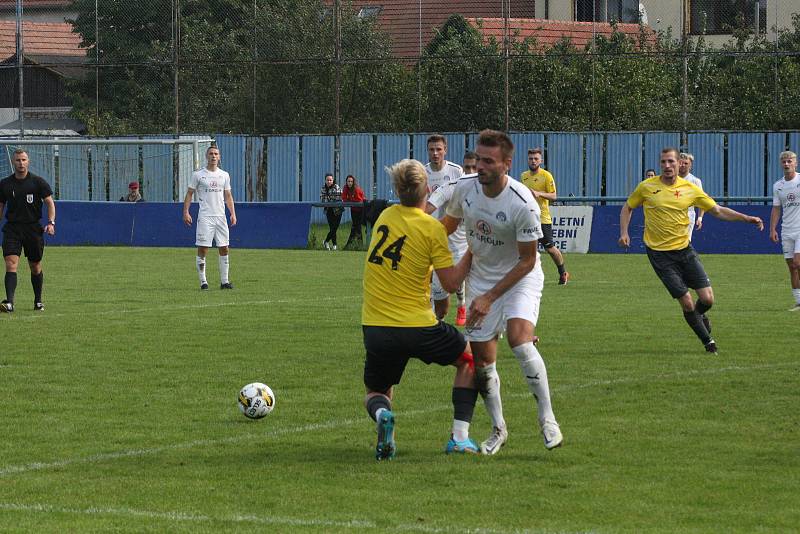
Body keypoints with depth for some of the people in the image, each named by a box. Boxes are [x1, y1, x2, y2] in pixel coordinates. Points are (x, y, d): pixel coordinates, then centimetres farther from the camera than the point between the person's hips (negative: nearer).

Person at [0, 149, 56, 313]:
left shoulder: (38, 182, 0)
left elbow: (49, 202, 0)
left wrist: (51, 222, -14)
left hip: (33, 228, -1)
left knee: (35, 267, 9)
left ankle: (38, 301, 27)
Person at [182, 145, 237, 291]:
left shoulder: (224, 175, 12)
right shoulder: (198, 175, 1)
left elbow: (228, 196, 16)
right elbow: (189, 193, 3)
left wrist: (233, 213, 5)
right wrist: (186, 212, -8)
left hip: (221, 216, 4)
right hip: (205, 217, -4)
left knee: (224, 248, 3)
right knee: (203, 249, -6)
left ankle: (224, 281, 10)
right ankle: (203, 281, -2)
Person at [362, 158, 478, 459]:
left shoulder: (385, 217, 5)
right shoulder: (432, 228, -10)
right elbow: (451, 283, -8)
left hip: (375, 329, 3)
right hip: (417, 328, -3)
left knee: (376, 393, 24)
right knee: (468, 359, 24)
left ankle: (381, 414, -14)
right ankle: (460, 436, 12)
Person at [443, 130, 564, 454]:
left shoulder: (523, 205, -27)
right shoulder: (465, 188, -11)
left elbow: (527, 261, -18)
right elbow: (447, 225, 12)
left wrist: (490, 297, -20)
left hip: (520, 278, -5)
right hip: (480, 278, 5)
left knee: (519, 339, -28)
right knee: (481, 360, 2)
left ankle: (548, 421, -18)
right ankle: (498, 430, 21)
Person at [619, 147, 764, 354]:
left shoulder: (690, 189, -1)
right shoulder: (646, 187, -5)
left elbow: (718, 211, 5)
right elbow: (627, 208, 11)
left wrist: (745, 218, -5)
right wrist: (624, 232, -3)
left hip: (684, 250, 2)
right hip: (659, 254, -2)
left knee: (707, 299, -4)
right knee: (687, 303, -8)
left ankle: (699, 315, 33)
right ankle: (708, 341, 12)